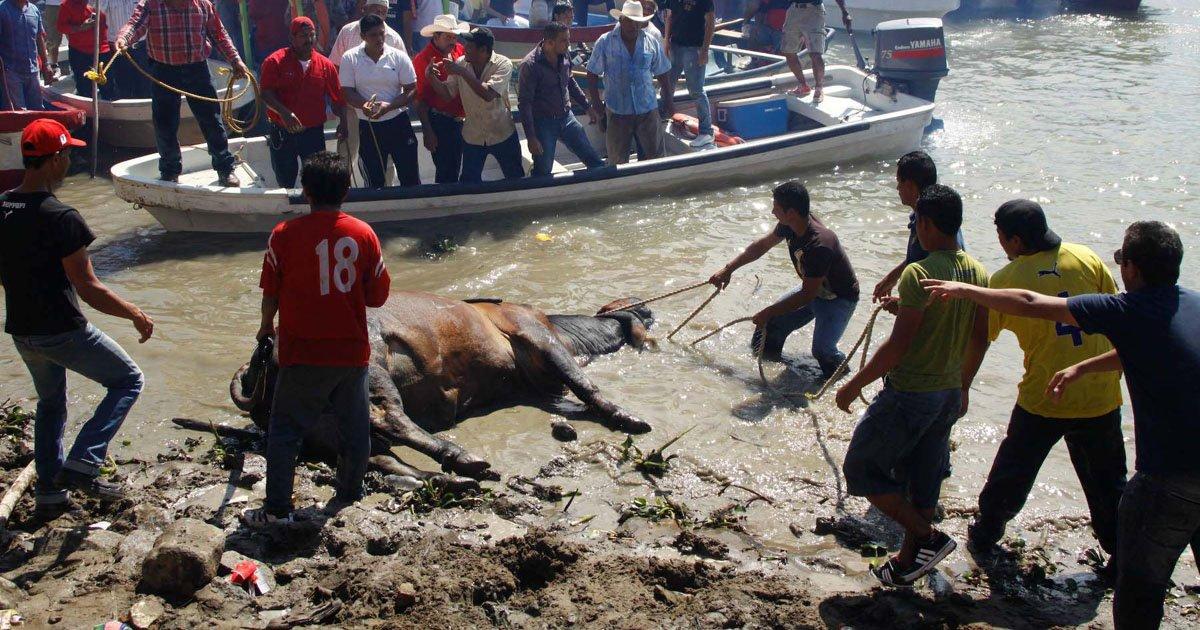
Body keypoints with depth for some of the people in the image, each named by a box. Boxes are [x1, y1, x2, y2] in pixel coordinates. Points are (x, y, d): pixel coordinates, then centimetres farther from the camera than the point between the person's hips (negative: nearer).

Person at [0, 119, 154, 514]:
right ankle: (83, 463, -2)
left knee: (50, 403, 25)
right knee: (127, 381, 9)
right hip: (61, 331, -7)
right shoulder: (60, 218, -22)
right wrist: (136, 315, -9)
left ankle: (49, 490, 30)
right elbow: (89, 290, -21)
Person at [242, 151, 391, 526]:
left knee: (285, 429, 9)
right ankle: (348, 497, 28)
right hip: (353, 352, 2)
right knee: (354, 427, 17)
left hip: (303, 354, -2)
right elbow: (378, 297, 1)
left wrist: (266, 327, 17)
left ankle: (277, 508, 11)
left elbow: (271, 293, -2)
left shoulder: (284, 234, -9)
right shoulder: (363, 235, -3)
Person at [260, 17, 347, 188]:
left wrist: (343, 120, -7)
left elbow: (336, 97, 7)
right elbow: (265, 92, -12)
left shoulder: (326, 65, 3)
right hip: (282, 133, -2)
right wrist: (284, 113, -25)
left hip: (314, 132, 2)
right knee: (285, 180, 8)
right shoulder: (275, 62, -6)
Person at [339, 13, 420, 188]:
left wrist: (389, 106, -20)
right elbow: (347, 92, -4)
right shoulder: (350, 58, -3)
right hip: (368, 126, 1)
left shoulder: (399, 56, -4)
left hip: (398, 122, 0)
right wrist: (363, 105, -26)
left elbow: (411, 90, -4)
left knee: (411, 178, 3)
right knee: (374, 181, 11)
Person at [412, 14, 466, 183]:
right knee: (446, 172, 1)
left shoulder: (459, 50, 1)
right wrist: (427, 131, -12)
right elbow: (419, 99, -10)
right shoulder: (422, 59, -12)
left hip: (460, 119, 5)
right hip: (439, 122, -5)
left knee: (455, 169, 18)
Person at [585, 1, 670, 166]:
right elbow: (592, 75, -1)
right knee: (617, 161, 8)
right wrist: (597, 106, -4)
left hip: (648, 110, 2)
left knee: (656, 155, 7)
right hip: (617, 112, -2)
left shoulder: (652, 43, 2)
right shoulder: (605, 42, -5)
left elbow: (662, 74, 11)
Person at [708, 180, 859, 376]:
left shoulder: (819, 245, -38)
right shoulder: (790, 225, -14)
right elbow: (762, 245, 6)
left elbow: (808, 294, -29)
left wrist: (768, 313, -22)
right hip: (813, 289, 8)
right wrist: (728, 269, 8)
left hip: (840, 298, -8)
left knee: (821, 349, -25)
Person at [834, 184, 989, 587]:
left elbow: (898, 345, -22)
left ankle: (929, 538, 6)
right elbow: (980, 339, 10)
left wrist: (855, 384, -12)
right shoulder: (978, 274, 3)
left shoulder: (919, 273, -20)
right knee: (922, 481, 18)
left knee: (860, 468, 7)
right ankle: (906, 564, 28)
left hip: (909, 392, -8)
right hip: (950, 393, 8)